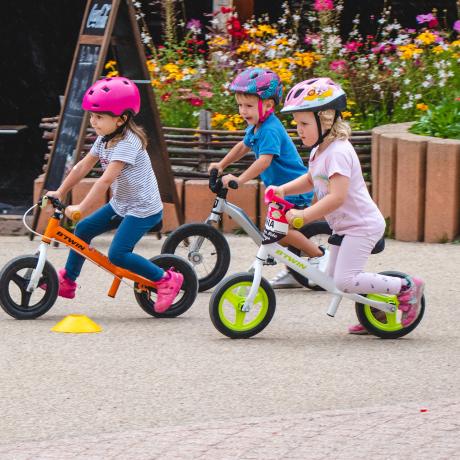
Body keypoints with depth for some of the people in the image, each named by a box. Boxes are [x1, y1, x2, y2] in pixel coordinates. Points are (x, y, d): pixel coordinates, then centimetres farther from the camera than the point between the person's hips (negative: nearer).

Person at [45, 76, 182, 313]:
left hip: (143, 209, -9)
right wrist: (59, 193, 8)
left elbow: (106, 180, -32)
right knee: (83, 229, 6)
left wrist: (81, 208, -34)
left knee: (117, 254, -18)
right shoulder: (104, 139, 4)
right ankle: (67, 281, 20)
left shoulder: (128, 143, -26)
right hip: (121, 204, 9)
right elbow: (82, 166, 10)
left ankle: (166, 279, -6)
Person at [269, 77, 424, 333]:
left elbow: (337, 197, -31)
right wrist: (283, 190, 10)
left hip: (362, 225, -10)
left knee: (345, 281, -19)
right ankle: (378, 311, 28)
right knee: (333, 278, 14)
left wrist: (303, 216, -30)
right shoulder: (320, 150, 9)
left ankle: (406, 288, -9)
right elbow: (311, 180, 27)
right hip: (346, 226, 10)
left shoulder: (338, 153, -22)